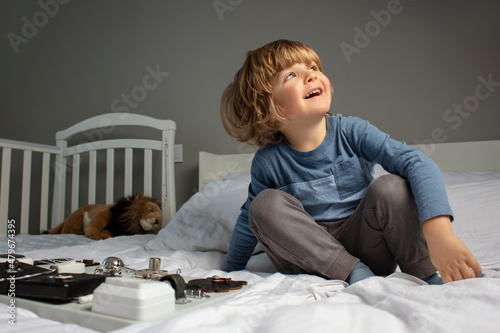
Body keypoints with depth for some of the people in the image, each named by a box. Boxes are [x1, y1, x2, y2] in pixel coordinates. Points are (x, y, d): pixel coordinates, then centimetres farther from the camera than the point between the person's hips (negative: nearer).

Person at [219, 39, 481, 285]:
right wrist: (230, 273, 13)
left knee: (392, 187, -26)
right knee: (265, 204, -25)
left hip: (365, 247, -1)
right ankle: (357, 275, -23)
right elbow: (248, 221, 5)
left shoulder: (351, 132, -12)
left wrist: (439, 231, -40)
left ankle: (426, 278, -11)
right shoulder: (268, 163, -11)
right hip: (312, 259, 1)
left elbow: (418, 163, -24)